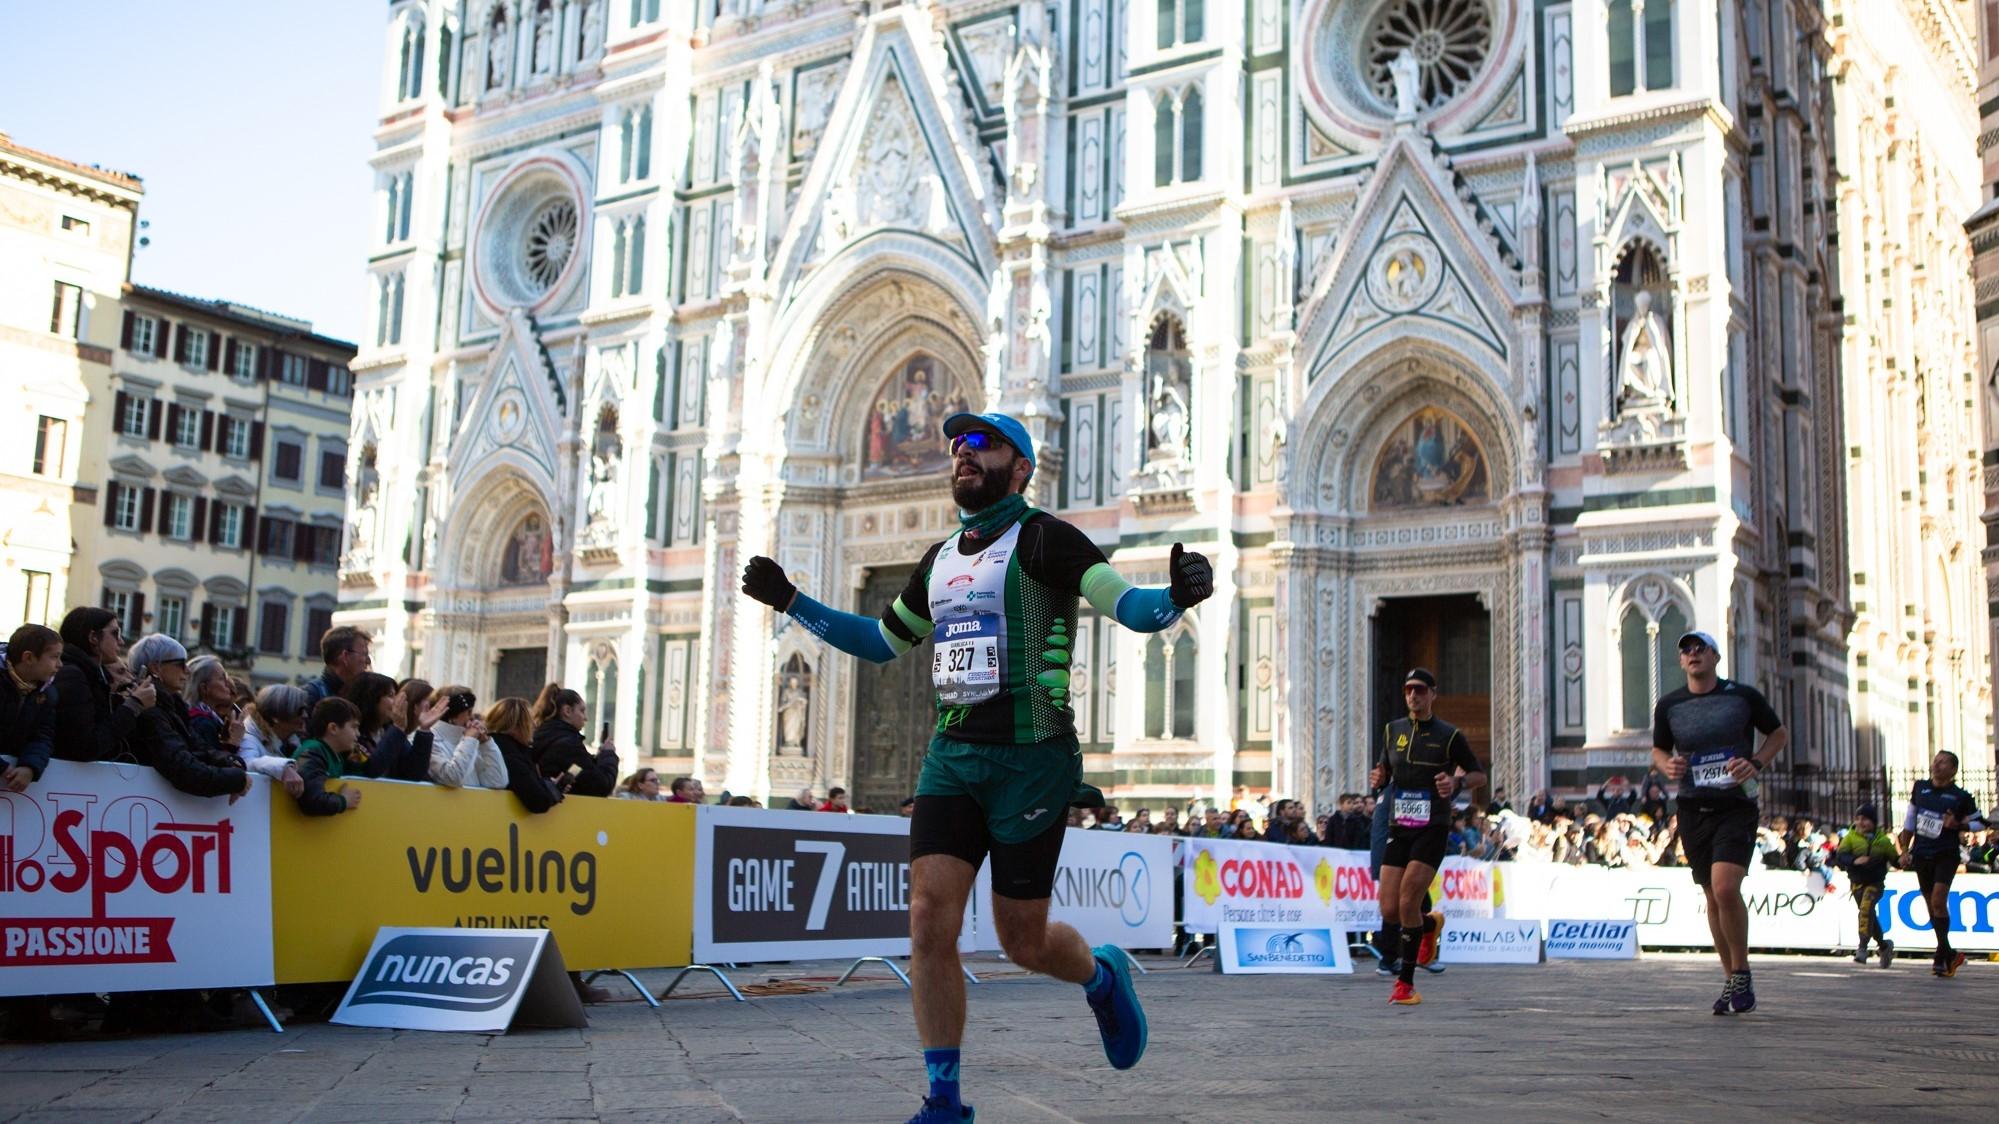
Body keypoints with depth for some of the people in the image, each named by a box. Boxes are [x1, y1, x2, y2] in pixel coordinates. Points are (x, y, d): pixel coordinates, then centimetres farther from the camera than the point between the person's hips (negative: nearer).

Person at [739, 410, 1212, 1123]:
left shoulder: (1042, 539, -5)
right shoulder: (940, 560, 15)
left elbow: (1131, 608, -14)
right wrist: (791, 602, 23)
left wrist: (1178, 596, -36)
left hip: (1030, 760, -5)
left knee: (1023, 942, 2)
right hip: (952, 753, 6)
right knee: (929, 922, -7)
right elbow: (880, 642, 28)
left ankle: (1102, 977, 37)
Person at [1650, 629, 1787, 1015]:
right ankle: (1732, 979, 22)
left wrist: (1756, 763, -6)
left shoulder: (1744, 696, 0)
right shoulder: (1668, 706, 6)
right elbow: (1658, 750, 19)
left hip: (1736, 806, -3)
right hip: (1692, 809, 4)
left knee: (1725, 888, -20)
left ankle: (1742, 973, -2)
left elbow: (1779, 733, 12)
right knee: (1713, 896, 9)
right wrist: (1667, 766, -5)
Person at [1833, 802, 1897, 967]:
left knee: (1866, 907, -25)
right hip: (1858, 882, 3)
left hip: (1875, 882, -3)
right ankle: (1884, 945, 34)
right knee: (1870, 916, 11)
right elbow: (1840, 856, -11)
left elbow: (1894, 858, 5)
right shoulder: (1850, 837, -1)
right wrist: (1854, 860, -30)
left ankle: (1862, 948, -25)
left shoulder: (1883, 840, -1)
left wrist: (1902, 860, -17)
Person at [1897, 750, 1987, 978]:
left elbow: (1980, 823, 6)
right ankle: (1950, 955, 22)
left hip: (1946, 855, -4)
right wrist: (1905, 850, 13)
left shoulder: (1961, 797, -3)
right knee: (1932, 906, 9)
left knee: (1938, 902, -17)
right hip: (1921, 855, 4)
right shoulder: (1920, 788, 9)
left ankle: (1941, 956, -9)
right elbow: (1909, 821, 16)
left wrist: (1958, 825, -13)